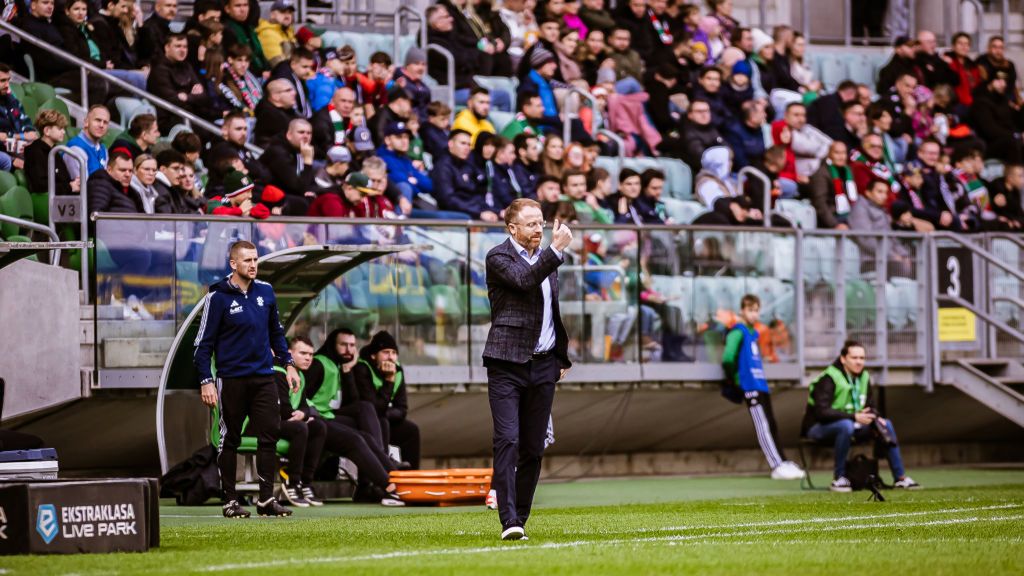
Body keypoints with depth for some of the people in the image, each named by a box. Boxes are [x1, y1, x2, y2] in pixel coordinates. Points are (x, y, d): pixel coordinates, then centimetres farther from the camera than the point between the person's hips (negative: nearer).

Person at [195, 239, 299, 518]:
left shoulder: (265, 291, 7)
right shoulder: (218, 297, -7)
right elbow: (204, 342, -5)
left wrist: (288, 363, 13)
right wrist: (206, 381, -11)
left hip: (264, 377, 4)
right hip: (231, 379, -4)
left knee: (269, 436, -2)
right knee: (229, 440, 4)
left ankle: (266, 499, 3)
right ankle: (230, 500, 10)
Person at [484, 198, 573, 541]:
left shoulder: (546, 258, 17)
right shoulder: (498, 258, -3)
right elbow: (524, 280, -24)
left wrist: (563, 356, 23)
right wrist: (556, 249, -25)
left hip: (543, 365, 6)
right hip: (507, 363, -6)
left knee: (534, 448, 5)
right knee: (507, 441, -14)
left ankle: (521, 518, 13)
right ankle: (509, 522, -19)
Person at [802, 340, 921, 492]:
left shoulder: (863, 378, 6)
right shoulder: (828, 380, -19)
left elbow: (869, 407, 14)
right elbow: (822, 412, -29)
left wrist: (877, 419, -10)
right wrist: (854, 417, -33)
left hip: (850, 425, 8)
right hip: (818, 428, -8)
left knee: (886, 424, -3)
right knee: (846, 425, -40)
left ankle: (900, 478, -1)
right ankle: (839, 478, -30)